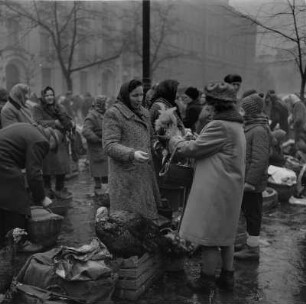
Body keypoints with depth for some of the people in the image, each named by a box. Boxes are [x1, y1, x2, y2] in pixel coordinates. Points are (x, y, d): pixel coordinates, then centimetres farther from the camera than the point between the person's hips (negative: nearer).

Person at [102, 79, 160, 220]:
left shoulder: (144, 113, 15)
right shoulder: (113, 114, -7)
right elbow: (110, 145, -15)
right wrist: (132, 154, -30)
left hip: (145, 173, 7)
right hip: (125, 175, -6)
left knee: (146, 215, 4)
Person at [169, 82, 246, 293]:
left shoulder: (220, 126, -21)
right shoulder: (236, 125, 10)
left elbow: (194, 149, -16)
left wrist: (176, 141, 2)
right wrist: (189, 142, 9)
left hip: (215, 190, -10)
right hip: (229, 189, 10)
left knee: (209, 237, 3)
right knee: (225, 235, 18)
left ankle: (207, 281, 16)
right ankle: (227, 277, 29)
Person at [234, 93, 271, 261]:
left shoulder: (259, 130, -20)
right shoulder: (250, 127, 12)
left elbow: (259, 159, -25)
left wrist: (250, 181, -25)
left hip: (252, 183, -10)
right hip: (246, 179, 10)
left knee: (252, 213, 1)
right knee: (248, 211, 19)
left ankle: (253, 249, 12)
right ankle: (250, 243, 33)